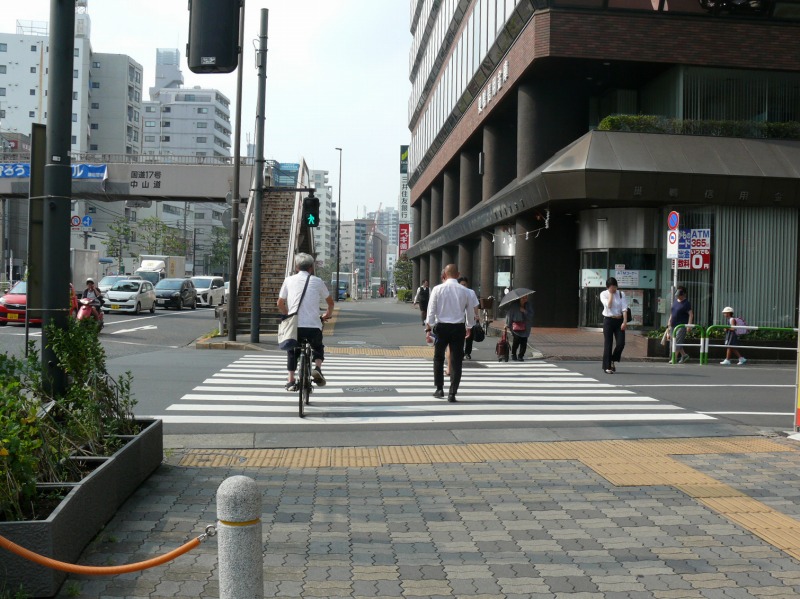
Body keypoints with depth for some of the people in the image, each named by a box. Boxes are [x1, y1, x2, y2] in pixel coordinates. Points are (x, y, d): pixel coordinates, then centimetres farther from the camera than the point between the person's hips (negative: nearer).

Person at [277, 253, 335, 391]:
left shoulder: (289, 280, 8)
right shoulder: (317, 281, 7)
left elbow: (280, 304, 15)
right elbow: (330, 302, 17)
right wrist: (327, 315, 36)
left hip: (294, 324, 1)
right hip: (313, 325, -1)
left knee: (292, 351, 23)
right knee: (318, 348, 24)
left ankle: (291, 381, 15)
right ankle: (317, 367, -2)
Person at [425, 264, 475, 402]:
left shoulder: (438, 289, -5)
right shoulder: (465, 291, 1)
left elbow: (431, 310, -6)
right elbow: (470, 311, 9)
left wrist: (429, 327, 2)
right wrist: (469, 326, 26)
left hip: (441, 327, -1)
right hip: (458, 328, 1)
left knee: (438, 358, 16)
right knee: (456, 361, 6)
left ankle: (439, 389, 20)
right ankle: (452, 393, 4)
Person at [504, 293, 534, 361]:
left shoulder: (528, 305, 7)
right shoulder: (514, 305, -2)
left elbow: (531, 315, 1)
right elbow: (509, 314, 0)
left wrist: (525, 312, -16)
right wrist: (508, 325, -2)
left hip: (525, 327, 3)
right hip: (516, 327, -3)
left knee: (523, 343, -3)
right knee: (516, 341, -11)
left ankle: (520, 356, 10)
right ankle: (513, 354, 13)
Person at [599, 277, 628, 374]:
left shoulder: (621, 294, 3)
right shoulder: (604, 294, -1)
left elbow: (624, 308, -3)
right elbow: (608, 305, -18)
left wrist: (625, 321, -12)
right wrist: (611, 293, -10)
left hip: (619, 320, 2)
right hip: (608, 320, -2)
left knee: (621, 343, -5)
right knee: (608, 344, 0)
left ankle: (613, 360, 21)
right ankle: (607, 366, 8)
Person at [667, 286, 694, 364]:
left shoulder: (686, 303, -8)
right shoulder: (675, 301, 14)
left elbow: (691, 314, -13)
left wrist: (689, 324, -23)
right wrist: (669, 322, 20)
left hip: (681, 326, -8)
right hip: (673, 325, 8)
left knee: (678, 342, -10)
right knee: (674, 342, 10)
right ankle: (684, 355, 22)